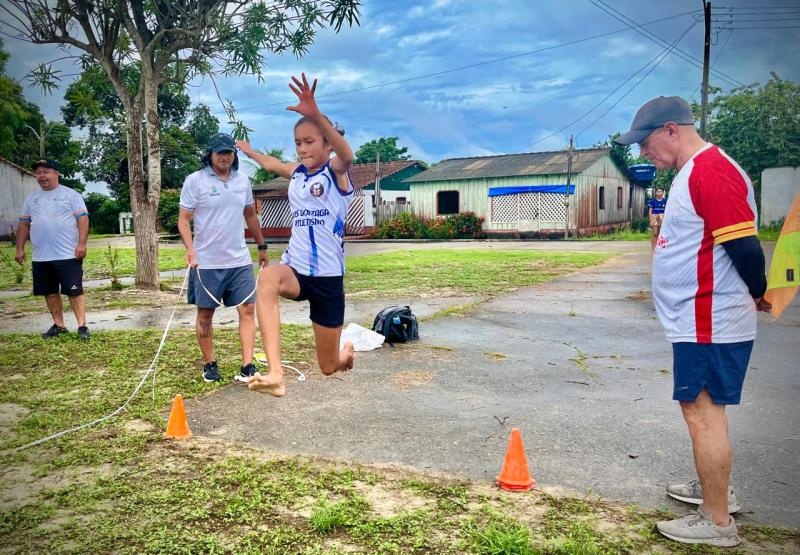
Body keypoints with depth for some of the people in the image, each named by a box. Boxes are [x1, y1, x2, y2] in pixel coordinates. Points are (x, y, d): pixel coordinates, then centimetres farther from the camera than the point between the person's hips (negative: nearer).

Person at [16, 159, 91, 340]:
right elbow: (23, 224, 17)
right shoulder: (31, 198, 14)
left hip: (68, 255, -6)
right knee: (50, 292, 11)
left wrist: (82, 244, -17)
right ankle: (58, 325, 22)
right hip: (40, 257, 6)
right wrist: (20, 248, 11)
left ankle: (82, 326, -1)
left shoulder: (71, 195, -2)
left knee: (74, 291, -5)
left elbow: (83, 219, -8)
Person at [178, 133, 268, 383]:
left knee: (247, 310, -4)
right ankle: (210, 364, 22)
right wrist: (190, 248, -22)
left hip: (240, 260, 3)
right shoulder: (195, 180, -5)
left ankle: (248, 366, -1)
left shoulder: (242, 180, 8)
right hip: (206, 262, -3)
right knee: (205, 314, 7)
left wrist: (261, 246, 22)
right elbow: (183, 219, -7)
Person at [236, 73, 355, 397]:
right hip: (296, 268, 4)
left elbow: (346, 154, -33)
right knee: (268, 280, -37)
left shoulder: (336, 171, -7)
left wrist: (315, 114, -49)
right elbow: (270, 163, 34)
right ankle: (275, 373, -44)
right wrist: (247, 150, 50)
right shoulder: (296, 173, 9)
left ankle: (347, 351, 47)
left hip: (328, 276, -4)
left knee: (329, 366, 7)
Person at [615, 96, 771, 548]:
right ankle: (716, 490, 38)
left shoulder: (712, 171, -19)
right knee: (704, 408, 21)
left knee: (703, 413, -2)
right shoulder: (693, 173, 14)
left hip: (709, 323, -10)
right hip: (698, 320, 10)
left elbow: (744, 246, -22)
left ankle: (718, 523, 11)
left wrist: (757, 295, -6)